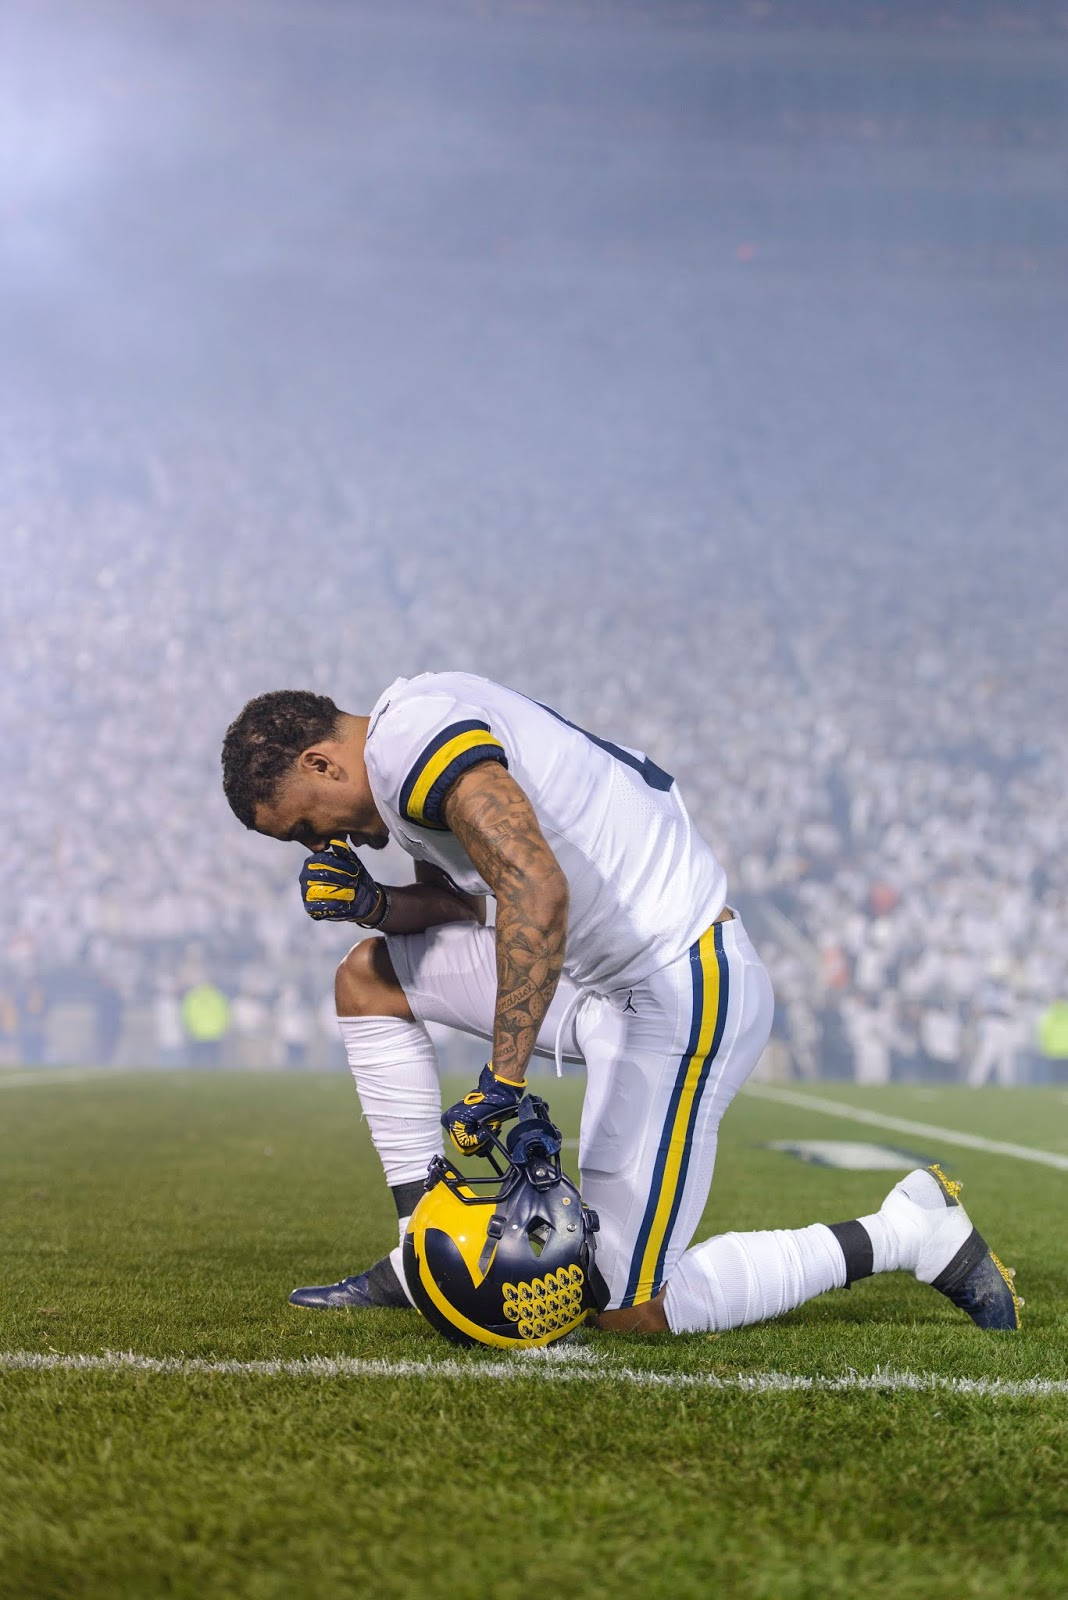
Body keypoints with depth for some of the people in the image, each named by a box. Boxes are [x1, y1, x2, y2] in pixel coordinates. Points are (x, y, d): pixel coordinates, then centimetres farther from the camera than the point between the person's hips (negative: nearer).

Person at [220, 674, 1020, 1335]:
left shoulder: (413, 738, -19)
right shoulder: (411, 737, 12)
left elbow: (536, 892, -32)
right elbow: (461, 904, 23)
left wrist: (502, 1082, -32)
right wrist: (376, 905, 2)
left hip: (685, 991, -11)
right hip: (607, 977, 11)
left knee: (632, 1309, -8)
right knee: (370, 979, 14)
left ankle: (906, 1230, 3)